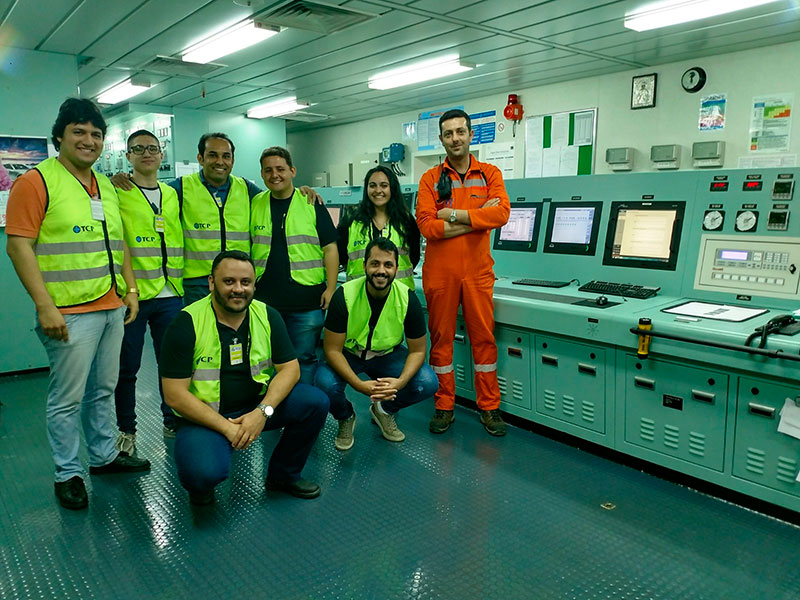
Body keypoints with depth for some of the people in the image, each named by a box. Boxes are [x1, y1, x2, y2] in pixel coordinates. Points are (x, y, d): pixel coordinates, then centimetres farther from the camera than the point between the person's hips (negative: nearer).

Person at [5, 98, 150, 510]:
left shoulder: (107, 187, 15)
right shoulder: (36, 181, -7)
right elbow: (19, 246, -12)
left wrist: (130, 289, 14)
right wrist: (45, 305, -18)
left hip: (112, 307, 7)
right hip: (69, 313, -7)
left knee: (103, 391, 16)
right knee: (67, 398, 2)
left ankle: (104, 456, 31)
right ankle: (68, 474, 17)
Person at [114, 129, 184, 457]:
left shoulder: (174, 195, 14)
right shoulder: (116, 193, 0)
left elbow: (180, 240, 21)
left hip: (170, 294, 4)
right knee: (127, 367, 6)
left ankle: (173, 421, 27)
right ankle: (126, 429, 23)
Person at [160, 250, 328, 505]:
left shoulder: (267, 316, -2)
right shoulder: (186, 324, -13)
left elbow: (289, 368, -3)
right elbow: (175, 395, -14)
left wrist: (262, 412, -20)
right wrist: (226, 427, -21)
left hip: (258, 404, 4)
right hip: (205, 415, -4)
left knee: (315, 402, -17)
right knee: (203, 473, -33)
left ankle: (283, 475, 7)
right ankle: (201, 485, 8)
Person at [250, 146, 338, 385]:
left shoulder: (312, 204, 1)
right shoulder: (254, 204, 8)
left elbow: (330, 249, 1)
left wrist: (331, 288, -6)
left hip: (307, 301, -2)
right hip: (264, 299, 3)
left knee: (304, 358, 6)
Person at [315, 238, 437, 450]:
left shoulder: (408, 299, -18)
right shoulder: (344, 295, -24)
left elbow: (417, 351, -10)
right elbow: (332, 350, -20)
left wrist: (400, 382, -30)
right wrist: (359, 385, -35)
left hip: (387, 354, 2)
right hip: (348, 354, -1)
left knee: (428, 383, -21)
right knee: (325, 383, -32)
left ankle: (383, 410, 11)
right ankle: (346, 418, 6)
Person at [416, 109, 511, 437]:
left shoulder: (489, 174, 8)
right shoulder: (430, 179, 5)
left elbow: (502, 213, -10)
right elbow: (427, 226, -10)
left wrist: (454, 215, -13)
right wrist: (479, 217, -10)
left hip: (477, 271, 1)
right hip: (440, 272, 0)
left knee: (484, 337, 5)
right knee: (441, 338, 5)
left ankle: (489, 407, 18)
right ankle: (444, 406, 19)